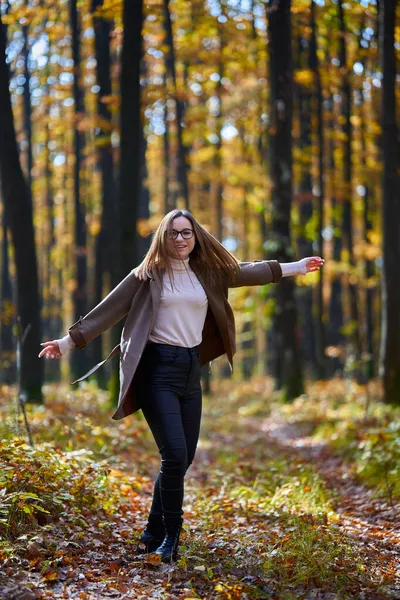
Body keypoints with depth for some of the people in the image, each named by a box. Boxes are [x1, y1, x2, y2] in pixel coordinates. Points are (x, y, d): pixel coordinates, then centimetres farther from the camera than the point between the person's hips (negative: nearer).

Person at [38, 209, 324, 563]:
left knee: (184, 458, 7)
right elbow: (109, 309, -2)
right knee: (175, 456, -14)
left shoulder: (207, 273, 10)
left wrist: (295, 267, 23)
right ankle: (170, 537, 0)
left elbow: (246, 271, 19)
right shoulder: (149, 274, -1)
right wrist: (71, 340, -6)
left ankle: (155, 532, 21)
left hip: (191, 369, 6)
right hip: (159, 368, -5)